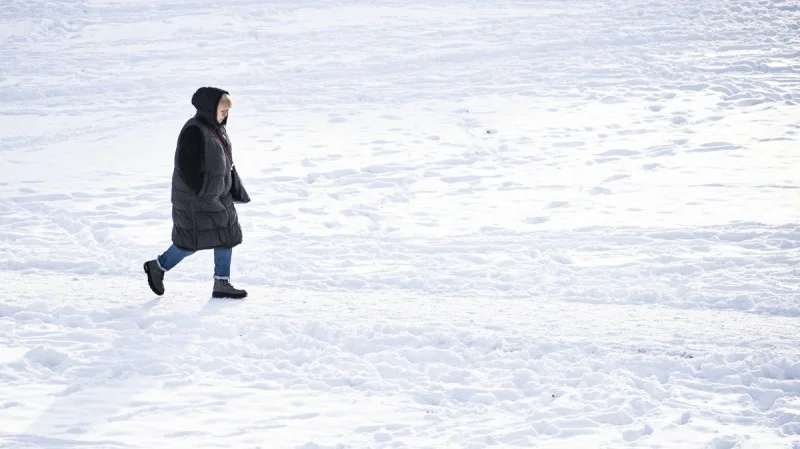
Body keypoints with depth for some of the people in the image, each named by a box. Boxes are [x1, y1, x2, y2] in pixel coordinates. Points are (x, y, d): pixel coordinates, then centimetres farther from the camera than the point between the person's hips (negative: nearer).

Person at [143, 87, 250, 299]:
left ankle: (222, 284, 15)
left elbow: (227, 164, 19)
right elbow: (187, 169, -24)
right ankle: (157, 267, 20)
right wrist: (203, 194, -23)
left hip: (219, 196, 9)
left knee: (228, 235, 8)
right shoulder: (194, 132, -21)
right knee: (192, 241, -2)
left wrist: (237, 190, 15)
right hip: (194, 200, -9)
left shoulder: (218, 129, 9)